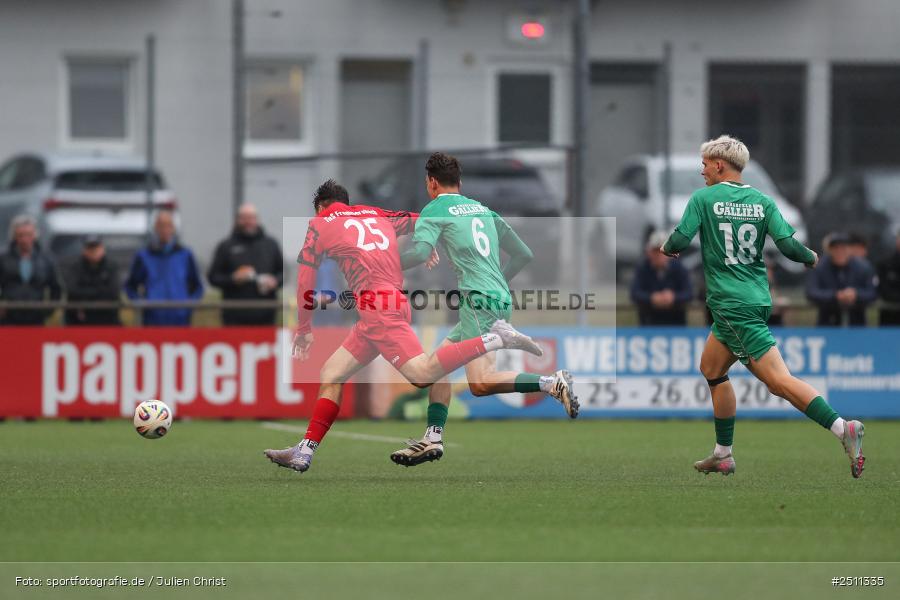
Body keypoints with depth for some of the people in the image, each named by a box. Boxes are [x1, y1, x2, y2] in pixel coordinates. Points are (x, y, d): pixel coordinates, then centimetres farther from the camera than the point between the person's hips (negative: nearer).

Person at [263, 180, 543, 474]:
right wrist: (430, 249, 47)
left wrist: (303, 329, 20)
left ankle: (495, 339, -28)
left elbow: (305, 282, 11)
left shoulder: (320, 224, 11)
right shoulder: (377, 215, 24)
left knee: (422, 374, -24)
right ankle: (304, 453, 7)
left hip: (376, 306, -8)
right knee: (330, 375, 10)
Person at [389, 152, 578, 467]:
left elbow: (420, 252, -17)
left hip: (480, 300, -9)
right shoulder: (483, 210, 21)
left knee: (481, 383, -17)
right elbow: (523, 254, 22)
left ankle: (552, 383, -24)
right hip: (501, 300, 9)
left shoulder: (435, 210, 1)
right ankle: (433, 438, 11)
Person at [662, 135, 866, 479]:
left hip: (730, 305, -7)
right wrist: (811, 258, 18)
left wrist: (668, 248, 13)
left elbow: (679, 241, -10)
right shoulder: (762, 201, 8)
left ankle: (842, 429, -30)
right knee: (711, 369, 22)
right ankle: (723, 456, 25)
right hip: (757, 298, 7)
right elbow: (788, 245, -3)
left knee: (777, 379, -14)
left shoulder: (702, 198, -4)